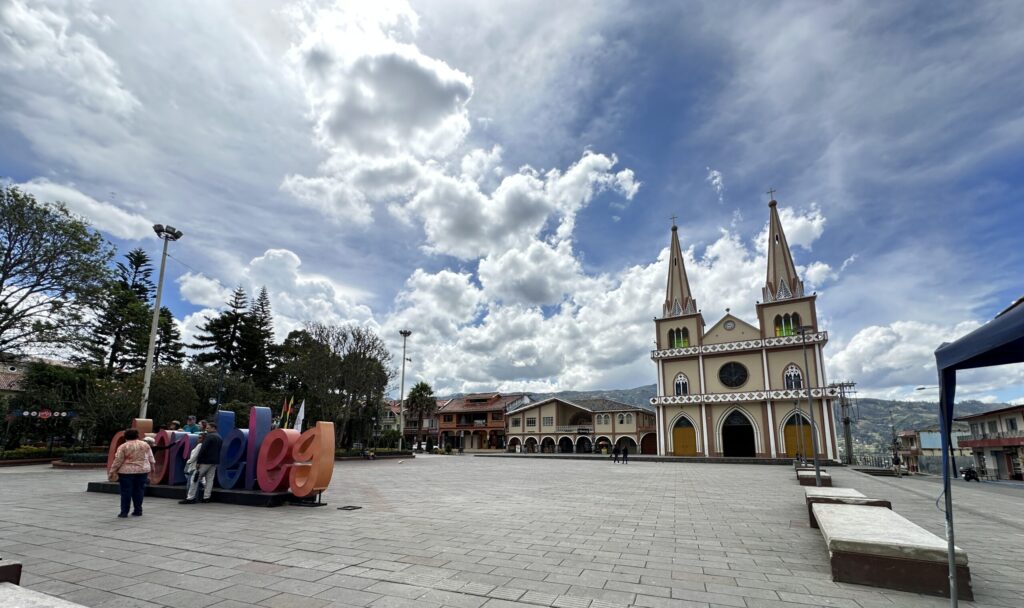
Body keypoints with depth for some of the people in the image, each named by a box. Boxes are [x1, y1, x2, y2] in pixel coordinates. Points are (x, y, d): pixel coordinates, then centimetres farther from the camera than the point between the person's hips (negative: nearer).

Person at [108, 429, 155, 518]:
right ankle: (138, 511, 12)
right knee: (139, 491, 9)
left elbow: (118, 461, -7)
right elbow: (151, 458, 9)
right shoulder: (145, 445, 5)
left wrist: (112, 472, 1)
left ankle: (124, 512, 4)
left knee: (126, 492, 3)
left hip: (126, 471, -3)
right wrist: (151, 467, 21)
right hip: (142, 471, 3)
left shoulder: (123, 447, -4)